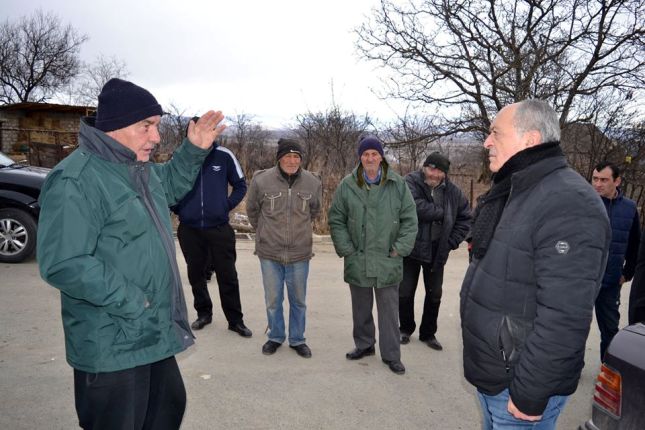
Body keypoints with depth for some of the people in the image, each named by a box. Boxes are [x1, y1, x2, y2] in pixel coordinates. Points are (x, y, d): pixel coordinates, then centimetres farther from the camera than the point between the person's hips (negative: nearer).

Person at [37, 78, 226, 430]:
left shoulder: (139, 167, 5)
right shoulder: (76, 180, -23)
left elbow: (170, 186, 25)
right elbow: (62, 265, -28)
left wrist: (194, 149, 9)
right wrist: (133, 302, -24)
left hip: (156, 333, 9)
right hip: (113, 348, -9)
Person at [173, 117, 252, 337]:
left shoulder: (224, 156, -5)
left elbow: (240, 185, 6)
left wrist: (227, 205, -4)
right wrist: (179, 209, 1)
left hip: (219, 228, -2)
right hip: (189, 229, 2)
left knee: (227, 275, 3)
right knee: (195, 273, 14)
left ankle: (235, 319, 17)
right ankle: (203, 312, 33)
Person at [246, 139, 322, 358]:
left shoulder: (313, 183, -7)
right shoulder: (261, 180, -12)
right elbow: (252, 210, 7)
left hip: (300, 253, 1)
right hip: (270, 252, -1)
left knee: (299, 300, 15)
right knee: (273, 300, 14)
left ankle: (297, 339, 34)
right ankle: (275, 336, 36)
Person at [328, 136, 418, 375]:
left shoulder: (398, 184, -2)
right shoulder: (347, 185, -1)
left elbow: (410, 219, 1)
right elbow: (336, 219, 3)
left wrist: (400, 248, -5)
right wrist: (346, 248, -3)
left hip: (388, 261, -1)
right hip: (357, 261, 2)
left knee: (389, 309, 7)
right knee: (361, 308, 17)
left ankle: (391, 355, 23)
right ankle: (364, 345, 37)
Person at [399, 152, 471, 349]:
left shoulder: (452, 191, 0)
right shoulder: (410, 182, -12)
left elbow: (465, 218, 8)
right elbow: (415, 207, -29)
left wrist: (452, 241, -3)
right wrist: (441, 212, -17)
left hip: (437, 252, 3)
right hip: (411, 248, -3)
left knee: (434, 295, 14)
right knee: (405, 293, 8)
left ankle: (428, 333, 32)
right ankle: (406, 329, 31)